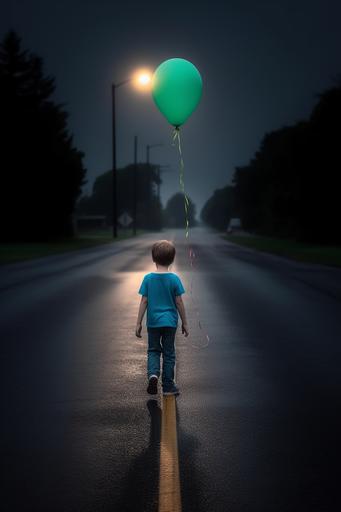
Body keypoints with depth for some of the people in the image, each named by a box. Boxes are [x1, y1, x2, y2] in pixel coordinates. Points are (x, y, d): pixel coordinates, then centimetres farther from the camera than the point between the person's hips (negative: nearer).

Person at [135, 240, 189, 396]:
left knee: (153, 350, 16)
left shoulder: (148, 278, -6)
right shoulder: (174, 279, -8)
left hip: (153, 322, 1)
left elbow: (144, 302, -4)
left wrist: (139, 323, 4)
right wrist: (185, 323, 6)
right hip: (170, 321, 0)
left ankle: (153, 374, -11)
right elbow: (179, 303, -4)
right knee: (169, 353, 10)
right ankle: (168, 386, 15)